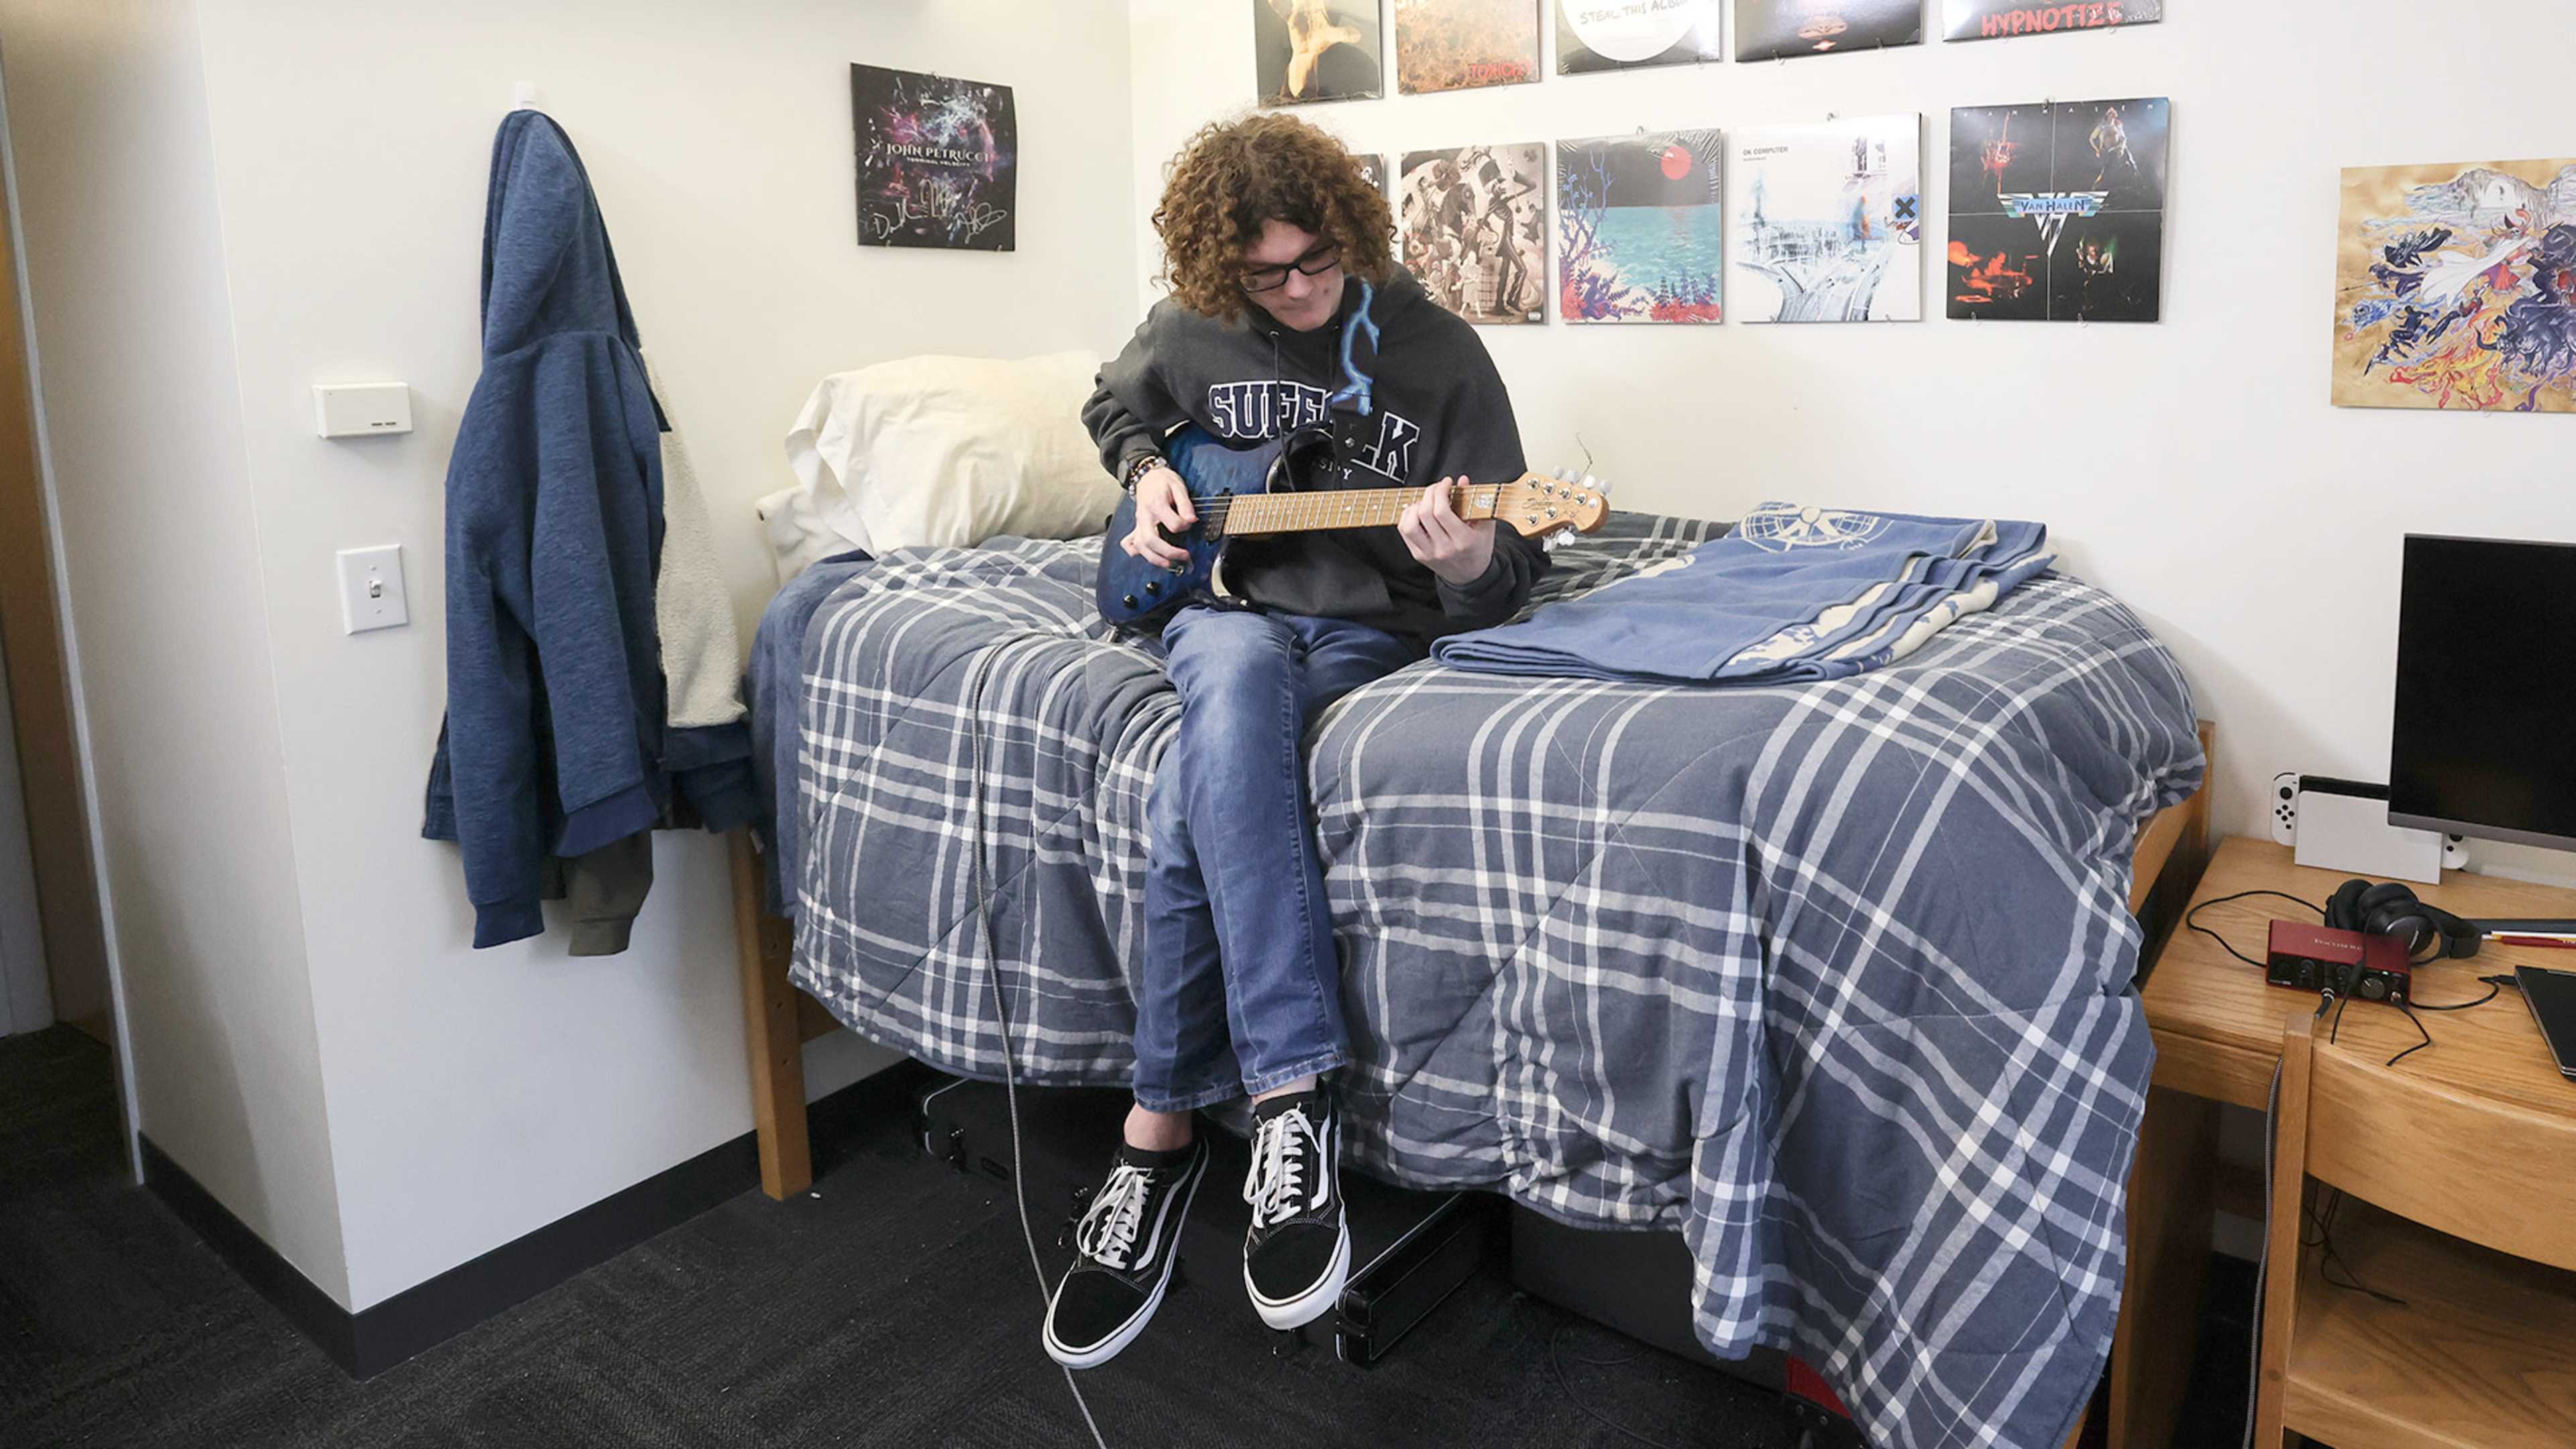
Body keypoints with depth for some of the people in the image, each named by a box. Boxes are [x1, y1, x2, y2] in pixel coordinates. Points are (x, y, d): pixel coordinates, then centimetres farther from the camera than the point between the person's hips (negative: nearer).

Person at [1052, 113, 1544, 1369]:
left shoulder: (1436, 353, -3)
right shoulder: (1188, 327, 6)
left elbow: (1509, 570, -4)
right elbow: (1116, 407, 29)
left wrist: (1470, 562, -29)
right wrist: (1147, 475, 7)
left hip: (1370, 626, -2)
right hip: (1228, 603, 2)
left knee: (1193, 791, -34)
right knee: (1235, 682, -39)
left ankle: (1161, 1127, -25)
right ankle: (1290, 1090, -42)